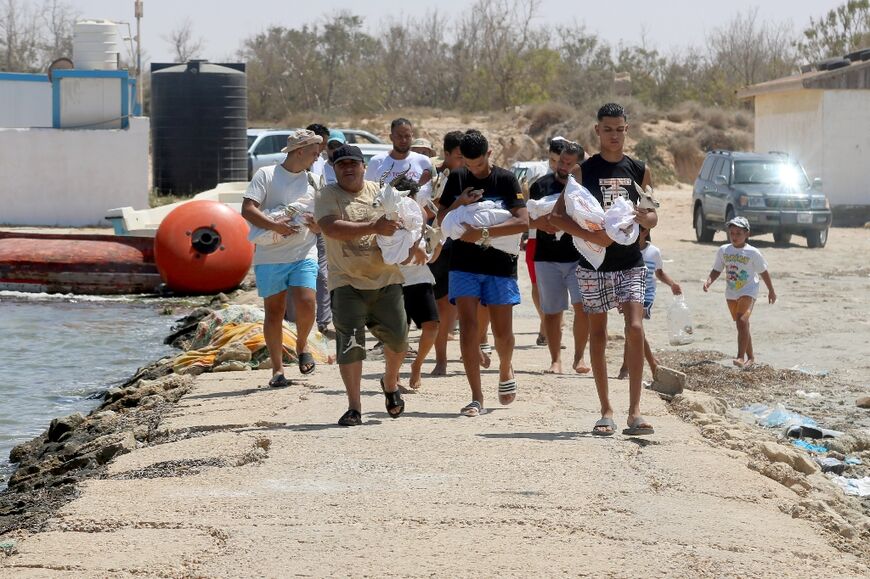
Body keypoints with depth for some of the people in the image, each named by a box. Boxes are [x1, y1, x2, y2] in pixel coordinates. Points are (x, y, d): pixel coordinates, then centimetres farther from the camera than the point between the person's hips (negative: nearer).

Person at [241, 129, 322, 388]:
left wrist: (315, 223, -7)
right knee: (273, 312, 1)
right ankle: (277, 369, 11)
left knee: (306, 304, -15)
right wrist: (274, 225, -21)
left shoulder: (312, 181, 14)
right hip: (269, 257, -2)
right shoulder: (266, 175, 1)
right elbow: (247, 210, -8)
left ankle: (302, 345, 14)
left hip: (304, 255, 2)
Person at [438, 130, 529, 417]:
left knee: (502, 331, 2)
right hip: (464, 264, 2)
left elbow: (523, 221, -15)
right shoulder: (457, 179, 5)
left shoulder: (506, 180, -4)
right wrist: (460, 203, -11)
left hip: (500, 264, -2)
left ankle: (505, 371, 36)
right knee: (468, 326, -9)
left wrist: (484, 232, -23)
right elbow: (441, 220, 9)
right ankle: (476, 398, -7)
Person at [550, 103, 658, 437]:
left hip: (630, 263, 1)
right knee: (598, 334, 3)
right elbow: (557, 215, -6)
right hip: (594, 264, -1)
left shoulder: (639, 170, 7)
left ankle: (634, 412, -14)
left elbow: (653, 218, 15)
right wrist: (590, 236, -21)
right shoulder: (584, 171, -1)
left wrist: (643, 217, -10)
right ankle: (606, 412, 11)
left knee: (635, 328, -14)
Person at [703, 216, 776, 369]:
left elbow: (763, 272, 2)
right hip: (731, 293, 5)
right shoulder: (723, 251, 1)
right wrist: (709, 281, -12)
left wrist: (771, 290, 10)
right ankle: (750, 356, 27)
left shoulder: (753, 253, -8)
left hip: (748, 291, -5)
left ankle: (741, 357, -27)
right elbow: (716, 270, 8)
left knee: (742, 321, -23)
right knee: (742, 325, 14)